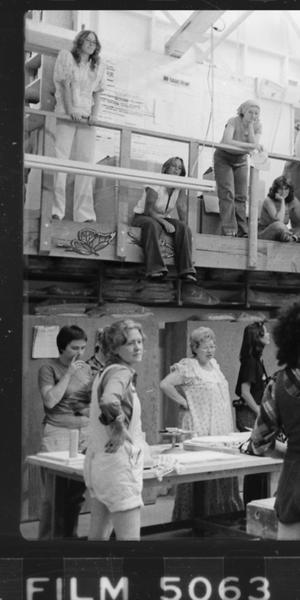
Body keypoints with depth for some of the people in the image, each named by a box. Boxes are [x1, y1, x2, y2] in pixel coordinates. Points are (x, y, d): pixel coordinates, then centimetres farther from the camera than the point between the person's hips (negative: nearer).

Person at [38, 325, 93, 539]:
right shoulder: (49, 368, -2)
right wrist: (69, 373, -13)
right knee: (55, 495, -5)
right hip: (58, 434, -4)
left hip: (85, 433, 4)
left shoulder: (86, 368, 12)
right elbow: (50, 401, -14)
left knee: (77, 493, 3)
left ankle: (70, 535, 16)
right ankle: (47, 538, 6)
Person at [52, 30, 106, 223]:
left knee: (87, 161, -4)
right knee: (59, 158, -12)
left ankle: (84, 214, -5)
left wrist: (95, 114, -6)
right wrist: (70, 110, -16)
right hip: (66, 115, -4)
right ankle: (55, 209, -13)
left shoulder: (99, 66, 18)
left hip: (87, 118, 4)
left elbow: (97, 93, 11)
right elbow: (64, 84, -4)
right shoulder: (66, 56, 8)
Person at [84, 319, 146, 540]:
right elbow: (109, 401, -37)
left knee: (99, 535, 17)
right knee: (130, 536, -6)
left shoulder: (105, 372, 13)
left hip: (98, 462, 10)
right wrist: (120, 428, -22)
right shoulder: (122, 372, -16)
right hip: (118, 464, -10)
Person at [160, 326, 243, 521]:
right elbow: (165, 384, -16)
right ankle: (197, 514, 5)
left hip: (222, 429, 7)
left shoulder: (214, 364, 14)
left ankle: (222, 512, 19)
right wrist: (184, 402, -13)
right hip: (200, 430, -7)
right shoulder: (187, 367, -9)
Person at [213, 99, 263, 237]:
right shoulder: (233, 121, -24)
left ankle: (242, 231, 4)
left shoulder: (257, 126, -10)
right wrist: (250, 145, -47)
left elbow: (255, 144, -24)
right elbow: (227, 141, -41)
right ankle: (229, 230, -18)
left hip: (241, 161, 5)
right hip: (224, 159, -5)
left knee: (241, 196, 2)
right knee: (227, 194, -15)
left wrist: (250, 126, -27)